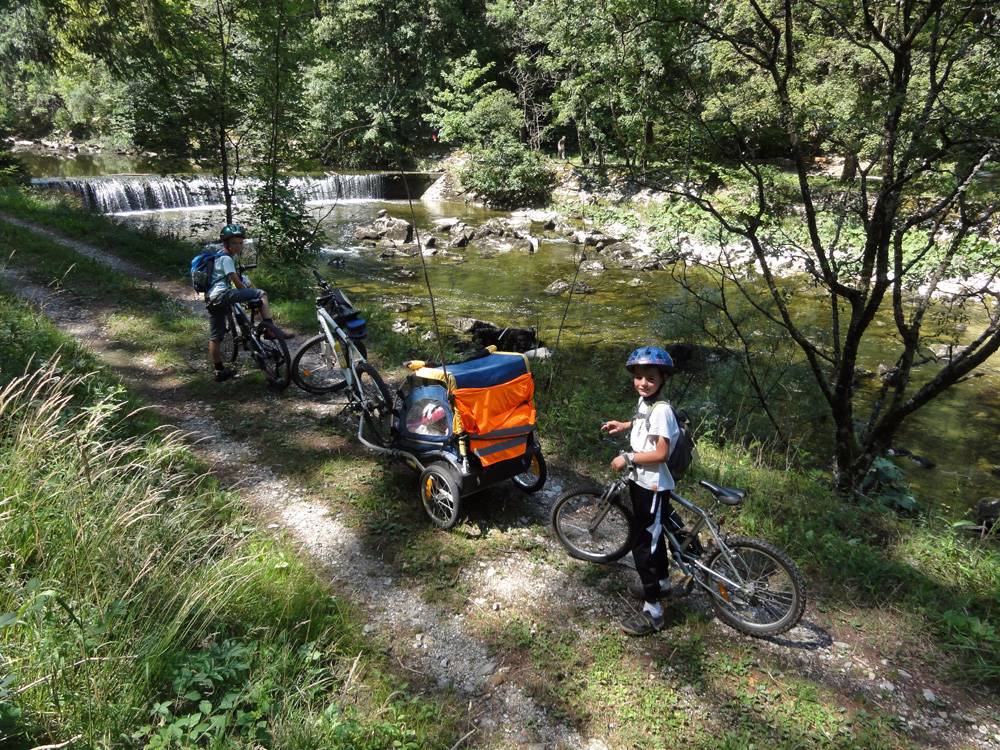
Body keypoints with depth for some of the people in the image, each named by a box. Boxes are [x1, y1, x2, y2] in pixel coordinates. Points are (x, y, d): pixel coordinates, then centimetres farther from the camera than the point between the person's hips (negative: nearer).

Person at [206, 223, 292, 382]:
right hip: (222, 294, -11)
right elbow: (236, 282, -10)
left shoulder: (219, 256, 28)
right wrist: (251, 296, 0)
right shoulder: (226, 258, -4)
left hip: (211, 300, 11)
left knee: (215, 336, 13)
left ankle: (220, 371, 21)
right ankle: (269, 327, -28)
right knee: (261, 294, -14)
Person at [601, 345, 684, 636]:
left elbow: (660, 453, -26)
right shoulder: (644, 401, 4)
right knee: (652, 535, 25)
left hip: (653, 486, -9)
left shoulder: (661, 409, -23)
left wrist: (627, 458, -21)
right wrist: (624, 425, 14)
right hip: (640, 481, 9)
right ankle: (661, 582, 45)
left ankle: (652, 612, 5)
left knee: (643, 545, -4)